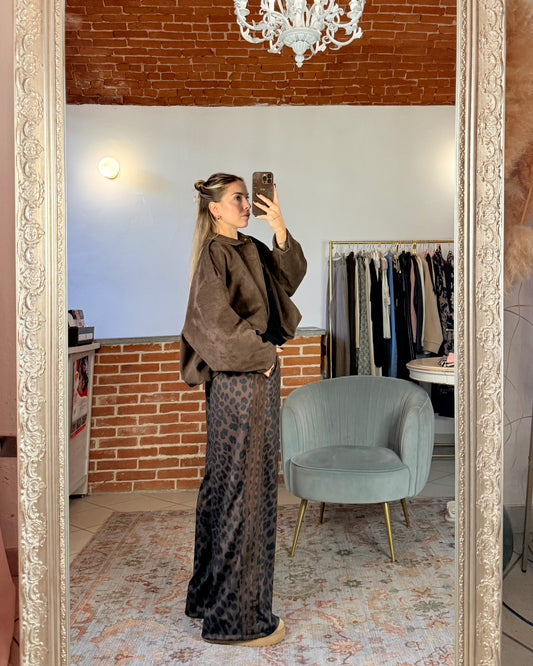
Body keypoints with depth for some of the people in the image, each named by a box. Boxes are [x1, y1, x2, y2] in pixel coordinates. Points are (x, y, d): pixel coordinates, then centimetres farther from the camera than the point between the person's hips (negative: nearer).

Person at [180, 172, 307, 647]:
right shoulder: (214, 255, -13)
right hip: (240, 382, -10)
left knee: (225, 484, 16)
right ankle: (237, 617, 12)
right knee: (244, 488, -2)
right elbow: (217, 321, -22)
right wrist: (262, 353, -12)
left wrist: (280, 231, -3)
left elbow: (290, 278, 9)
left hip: (257, 376, 10)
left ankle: (212, 593, 33)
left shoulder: (250, 249, 14)